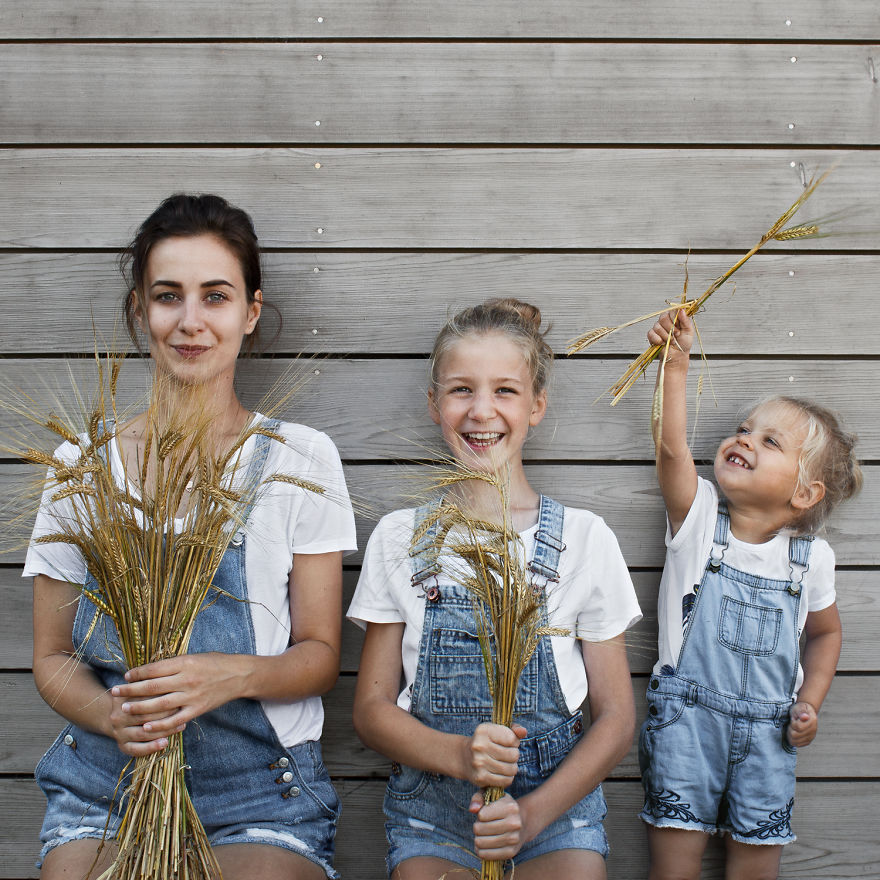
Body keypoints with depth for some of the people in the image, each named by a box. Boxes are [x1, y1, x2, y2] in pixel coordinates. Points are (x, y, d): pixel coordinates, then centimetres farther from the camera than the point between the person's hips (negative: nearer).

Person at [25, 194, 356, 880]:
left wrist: (233, 675, -19)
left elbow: (320, 655, 2)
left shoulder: (301, 458, 0)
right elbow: (53, 657, 9)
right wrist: (112, 714, -13)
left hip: (260, 786, -1)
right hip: (105, 778, 1)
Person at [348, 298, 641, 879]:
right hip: (433, 804, 1)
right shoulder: (400, 538, 3)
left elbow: (616, 716, 3)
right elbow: (373, 709, 5)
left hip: (557, 801, 0)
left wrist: (535, 813, -13)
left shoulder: (584, 538, 0)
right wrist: (462, 756, -15)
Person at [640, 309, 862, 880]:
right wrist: (676, 365, -31)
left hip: (768, 728, 2)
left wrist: (810, 703, 4)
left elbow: (825, 631, 16)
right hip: (687, 715, -2)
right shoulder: (700, 517, -6)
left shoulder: (812, 558, 0)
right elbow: (672, 449, -24)